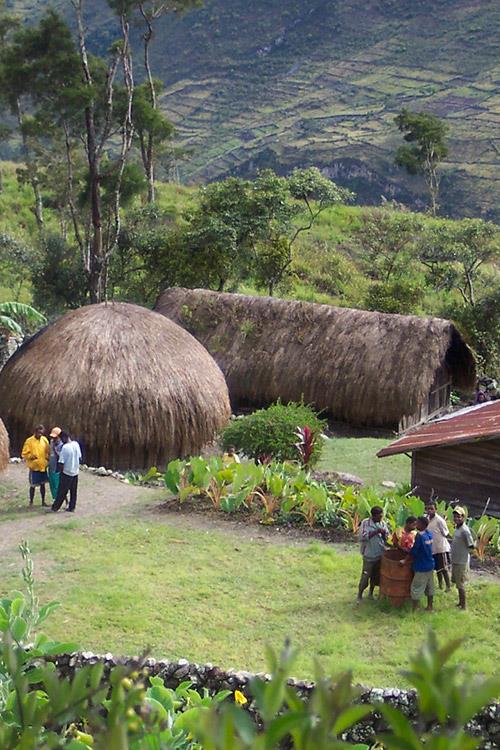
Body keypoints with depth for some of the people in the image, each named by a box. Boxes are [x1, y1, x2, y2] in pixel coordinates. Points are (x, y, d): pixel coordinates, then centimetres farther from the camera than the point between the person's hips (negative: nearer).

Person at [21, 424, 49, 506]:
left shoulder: (45, 440, 5)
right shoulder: (29, 441, -10)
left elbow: (47, 451, 15)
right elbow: (24, 454, -8)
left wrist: (47, 457, -4)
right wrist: (31, 456, -26)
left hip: (43, 467, 4)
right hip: (34, 467, -4)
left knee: (42, 484, 13)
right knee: (33, 485, 1)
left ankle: (43, 501, 23)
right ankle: (31, 502, 13)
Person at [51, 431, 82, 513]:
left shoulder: (65, 447, -21)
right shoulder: (76, 444, -1)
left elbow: (61, 462, -19)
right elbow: (79, 457, 11)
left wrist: (60, 470, -3)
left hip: (67, 472, -6)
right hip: (75, 472, 6)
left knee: (62, 492, 3)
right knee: (73, 491, 13)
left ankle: (55, 507, 12)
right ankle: (72, 507, 18)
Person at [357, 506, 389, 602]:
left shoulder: (382, 523, 0)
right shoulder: (365, 523, -14)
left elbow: (386, 538, 6)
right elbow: (363, 536, -24)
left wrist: (384, 534, -18)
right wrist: (376, 532, -29)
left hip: (380, 555, 5)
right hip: (369, 555, -5)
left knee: (376, 576, 16)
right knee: (365, 576, 2)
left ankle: (371, 593, 34)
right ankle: (359, 595, 18)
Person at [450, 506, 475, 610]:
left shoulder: (464, 530, -23)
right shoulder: (457, 528, 5)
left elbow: (471, 546, -17)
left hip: (461, 562, -9)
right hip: (455, 561, 9)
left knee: (460, 584, 1)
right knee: (457, 582, 20)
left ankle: (464, 606, 13)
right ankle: (460, 602, 34)